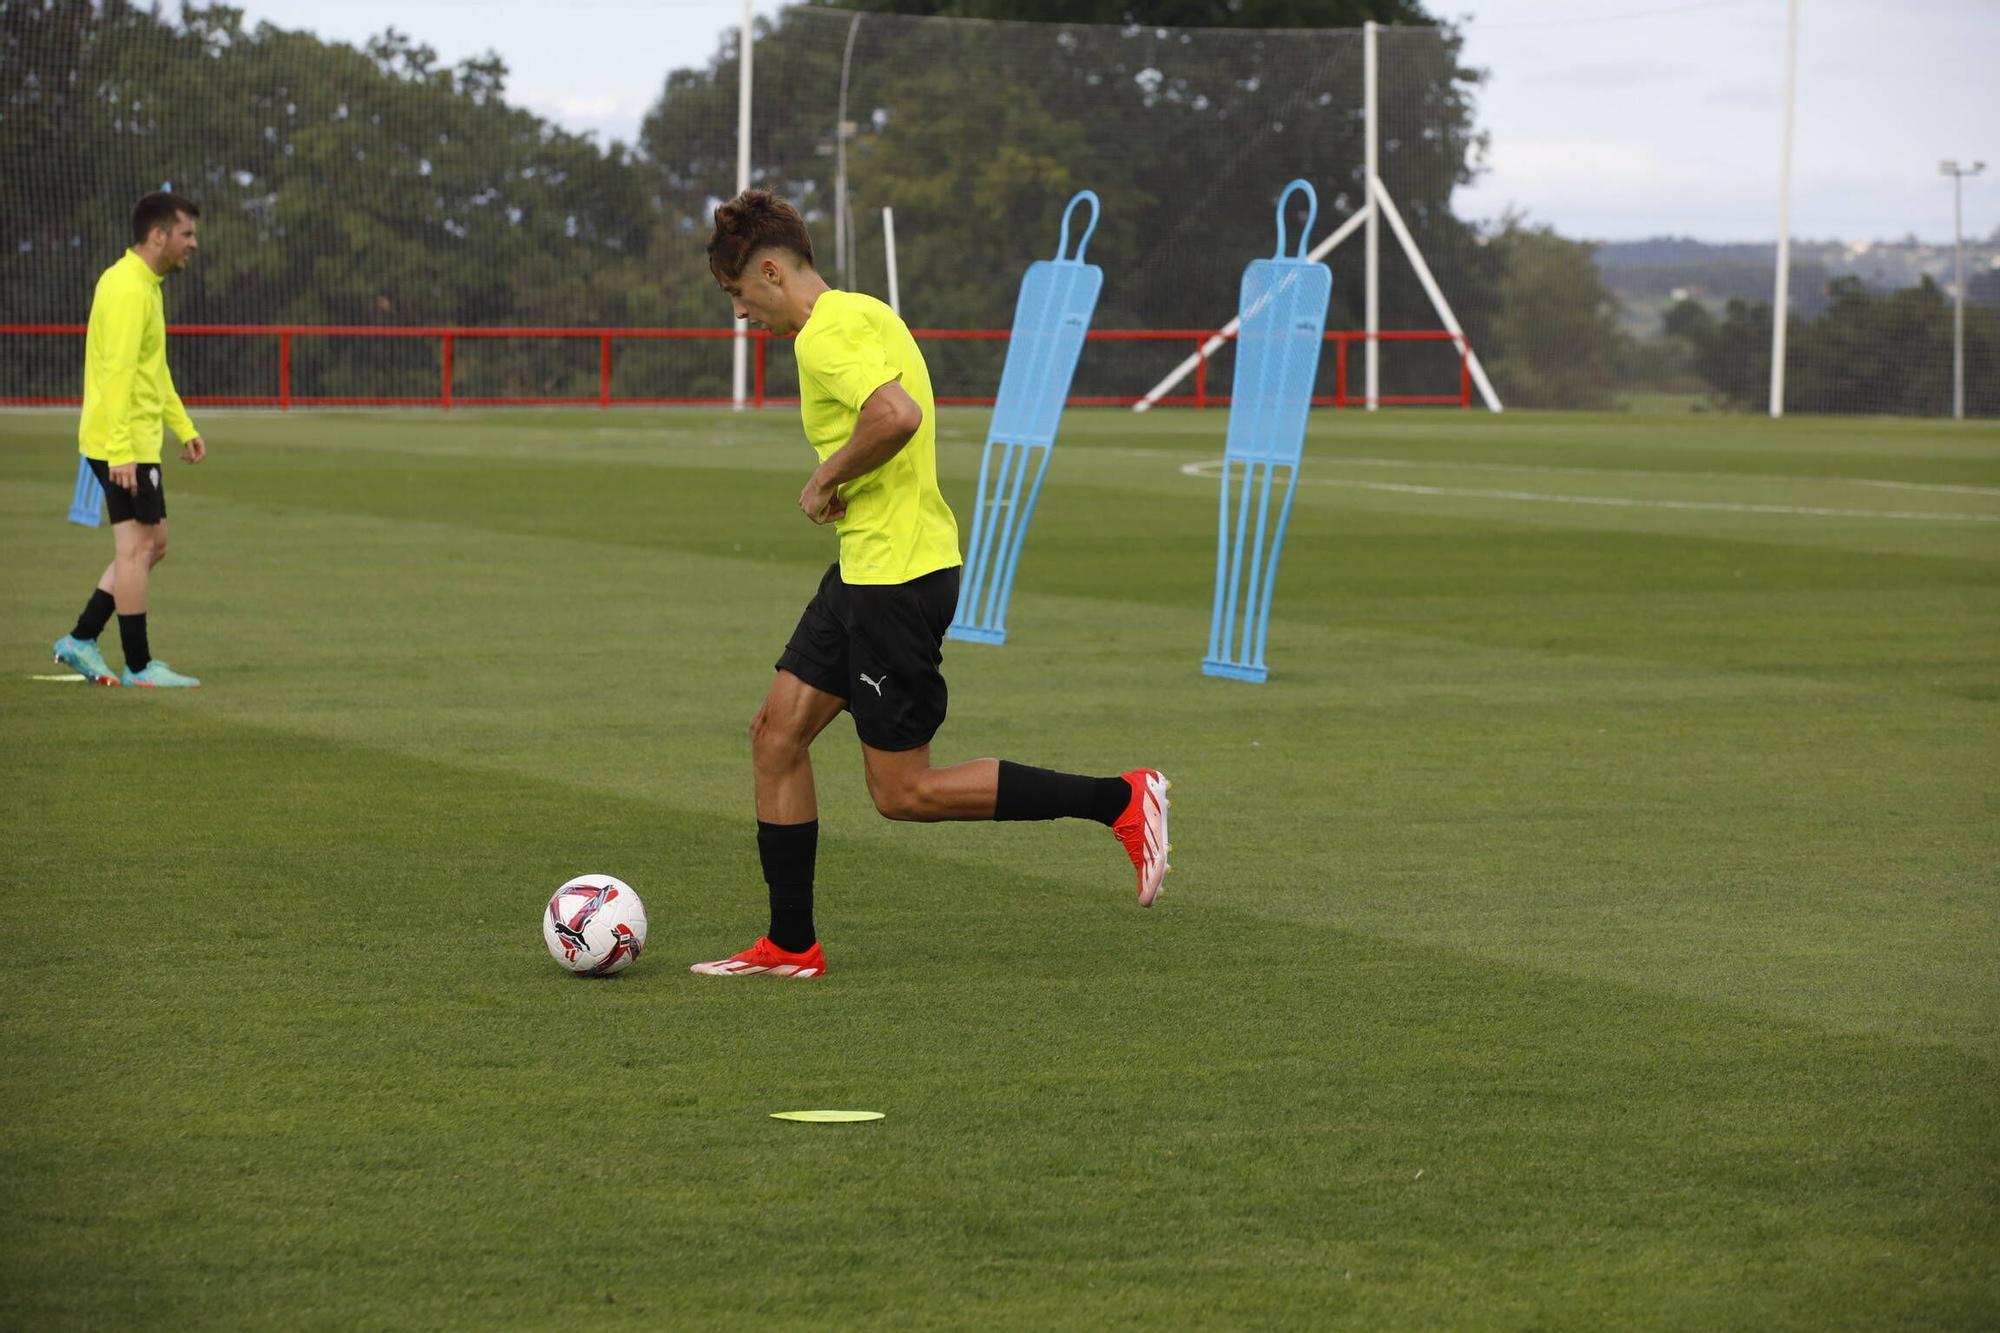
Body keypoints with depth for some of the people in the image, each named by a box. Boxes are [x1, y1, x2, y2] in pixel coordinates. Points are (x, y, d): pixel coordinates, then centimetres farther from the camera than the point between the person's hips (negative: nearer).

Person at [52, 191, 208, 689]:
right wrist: (120, 450, -27)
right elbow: (118, 372, -23)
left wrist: (184, 428, 25)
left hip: (136, 441, 10)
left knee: (149, 545, 14)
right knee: (137, 547, -5)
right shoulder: (128, 289, -16)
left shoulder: (145, 285, 17)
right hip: (125, 444, -10)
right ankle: (139, 666, 0)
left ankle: (81, 640, 15)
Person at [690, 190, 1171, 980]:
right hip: (863, 567, 11)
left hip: (897, 577, -11)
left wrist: (825, 479, -19)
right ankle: (790, 947, 13)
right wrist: (839, 484, 9)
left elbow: (896, 415, -35)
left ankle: (1121, 802, 1)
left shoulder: (827, 336, -18)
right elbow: (906, 417, 23)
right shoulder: (861, 315, 14)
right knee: (776, 736, 9)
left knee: (903, 791, -2)